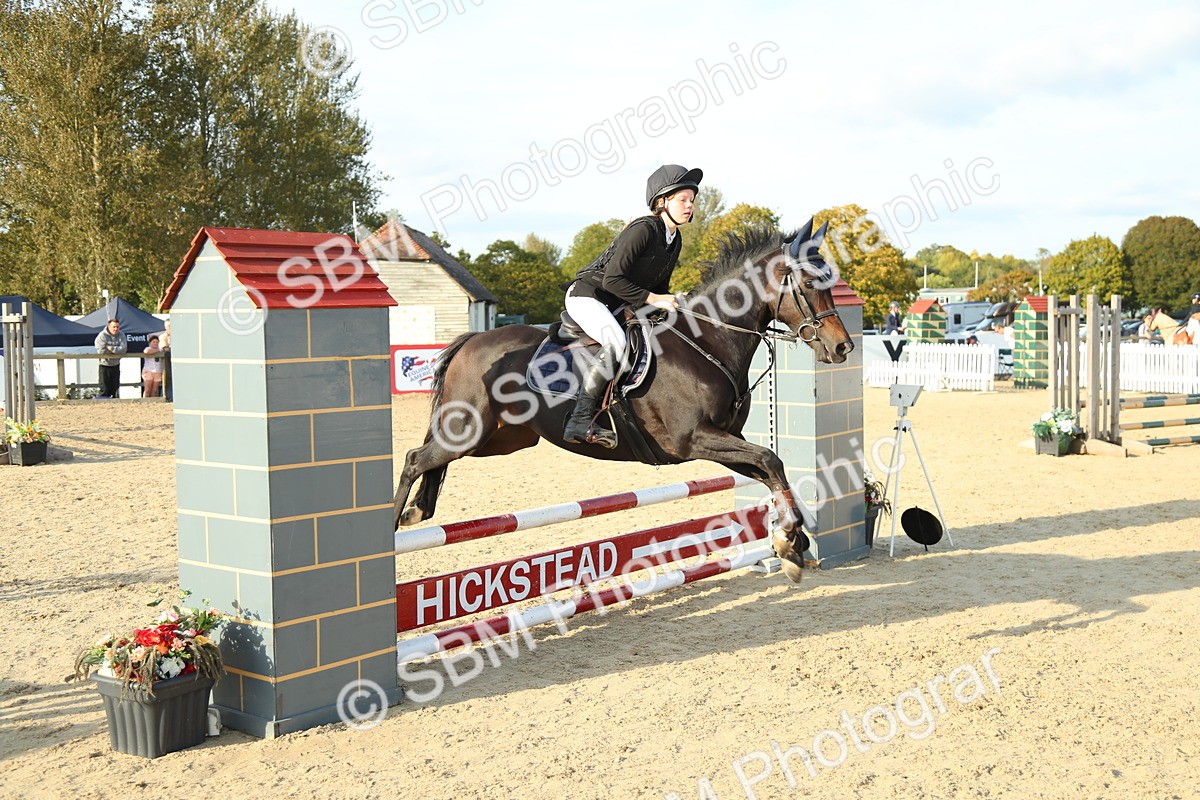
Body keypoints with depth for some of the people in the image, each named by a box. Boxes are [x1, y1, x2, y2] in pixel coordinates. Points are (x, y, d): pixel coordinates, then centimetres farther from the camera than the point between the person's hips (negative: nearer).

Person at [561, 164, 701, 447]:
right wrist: (652, 299, -25)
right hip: (586, 295, -10)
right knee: (616, 343, -33)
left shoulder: (674, 241, 7)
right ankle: (580, 420, -34)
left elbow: (659, 285, 17)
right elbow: (612, 279, -25)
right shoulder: (643, 229, -21)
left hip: (616, 305, 10)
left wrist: (670, 303, -3)